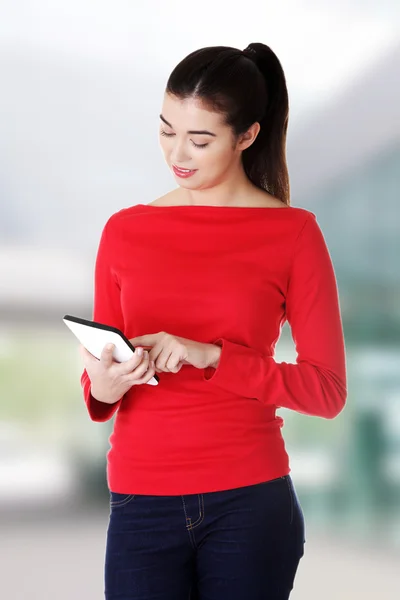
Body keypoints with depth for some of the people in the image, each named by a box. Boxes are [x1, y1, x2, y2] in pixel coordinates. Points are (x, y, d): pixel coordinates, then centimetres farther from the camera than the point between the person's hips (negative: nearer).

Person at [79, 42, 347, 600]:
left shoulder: (293, 233, -1)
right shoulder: (124, 231, 6)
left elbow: (327, 389, -4)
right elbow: (97, 386, 11)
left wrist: (211, 356, -16)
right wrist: (104, 385, -12)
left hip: (249, 498, -2)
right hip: (142, 504, 2)